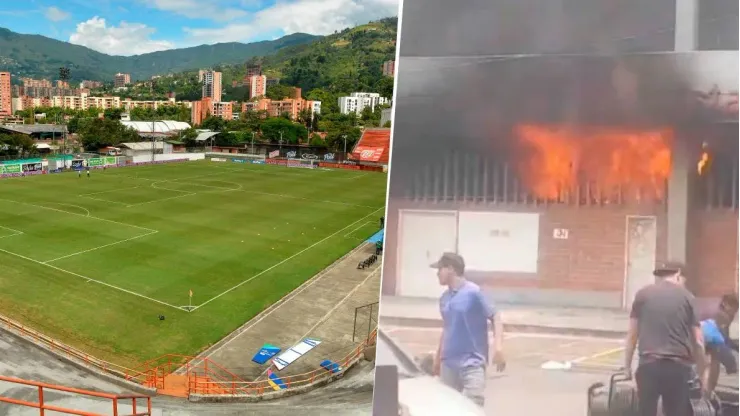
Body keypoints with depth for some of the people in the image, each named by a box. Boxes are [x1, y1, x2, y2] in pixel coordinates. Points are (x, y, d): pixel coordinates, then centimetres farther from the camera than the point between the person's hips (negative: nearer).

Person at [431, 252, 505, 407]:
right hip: (448, 364, 7)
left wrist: (498, 347, -22)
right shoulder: (444, 298, 10)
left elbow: (495, 317, -11)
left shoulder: (473, 292, -10)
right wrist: (438, 357, 23)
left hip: (472, 363, -7)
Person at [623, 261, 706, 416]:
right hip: (679, 366, 0)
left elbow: (632, 335, 7)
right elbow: (698, 341, 4)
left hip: (648, 364, 0)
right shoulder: (687, 297, 6)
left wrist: (627, 365, 13)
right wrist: (701, 372, 13)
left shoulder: (643, 294, 7)